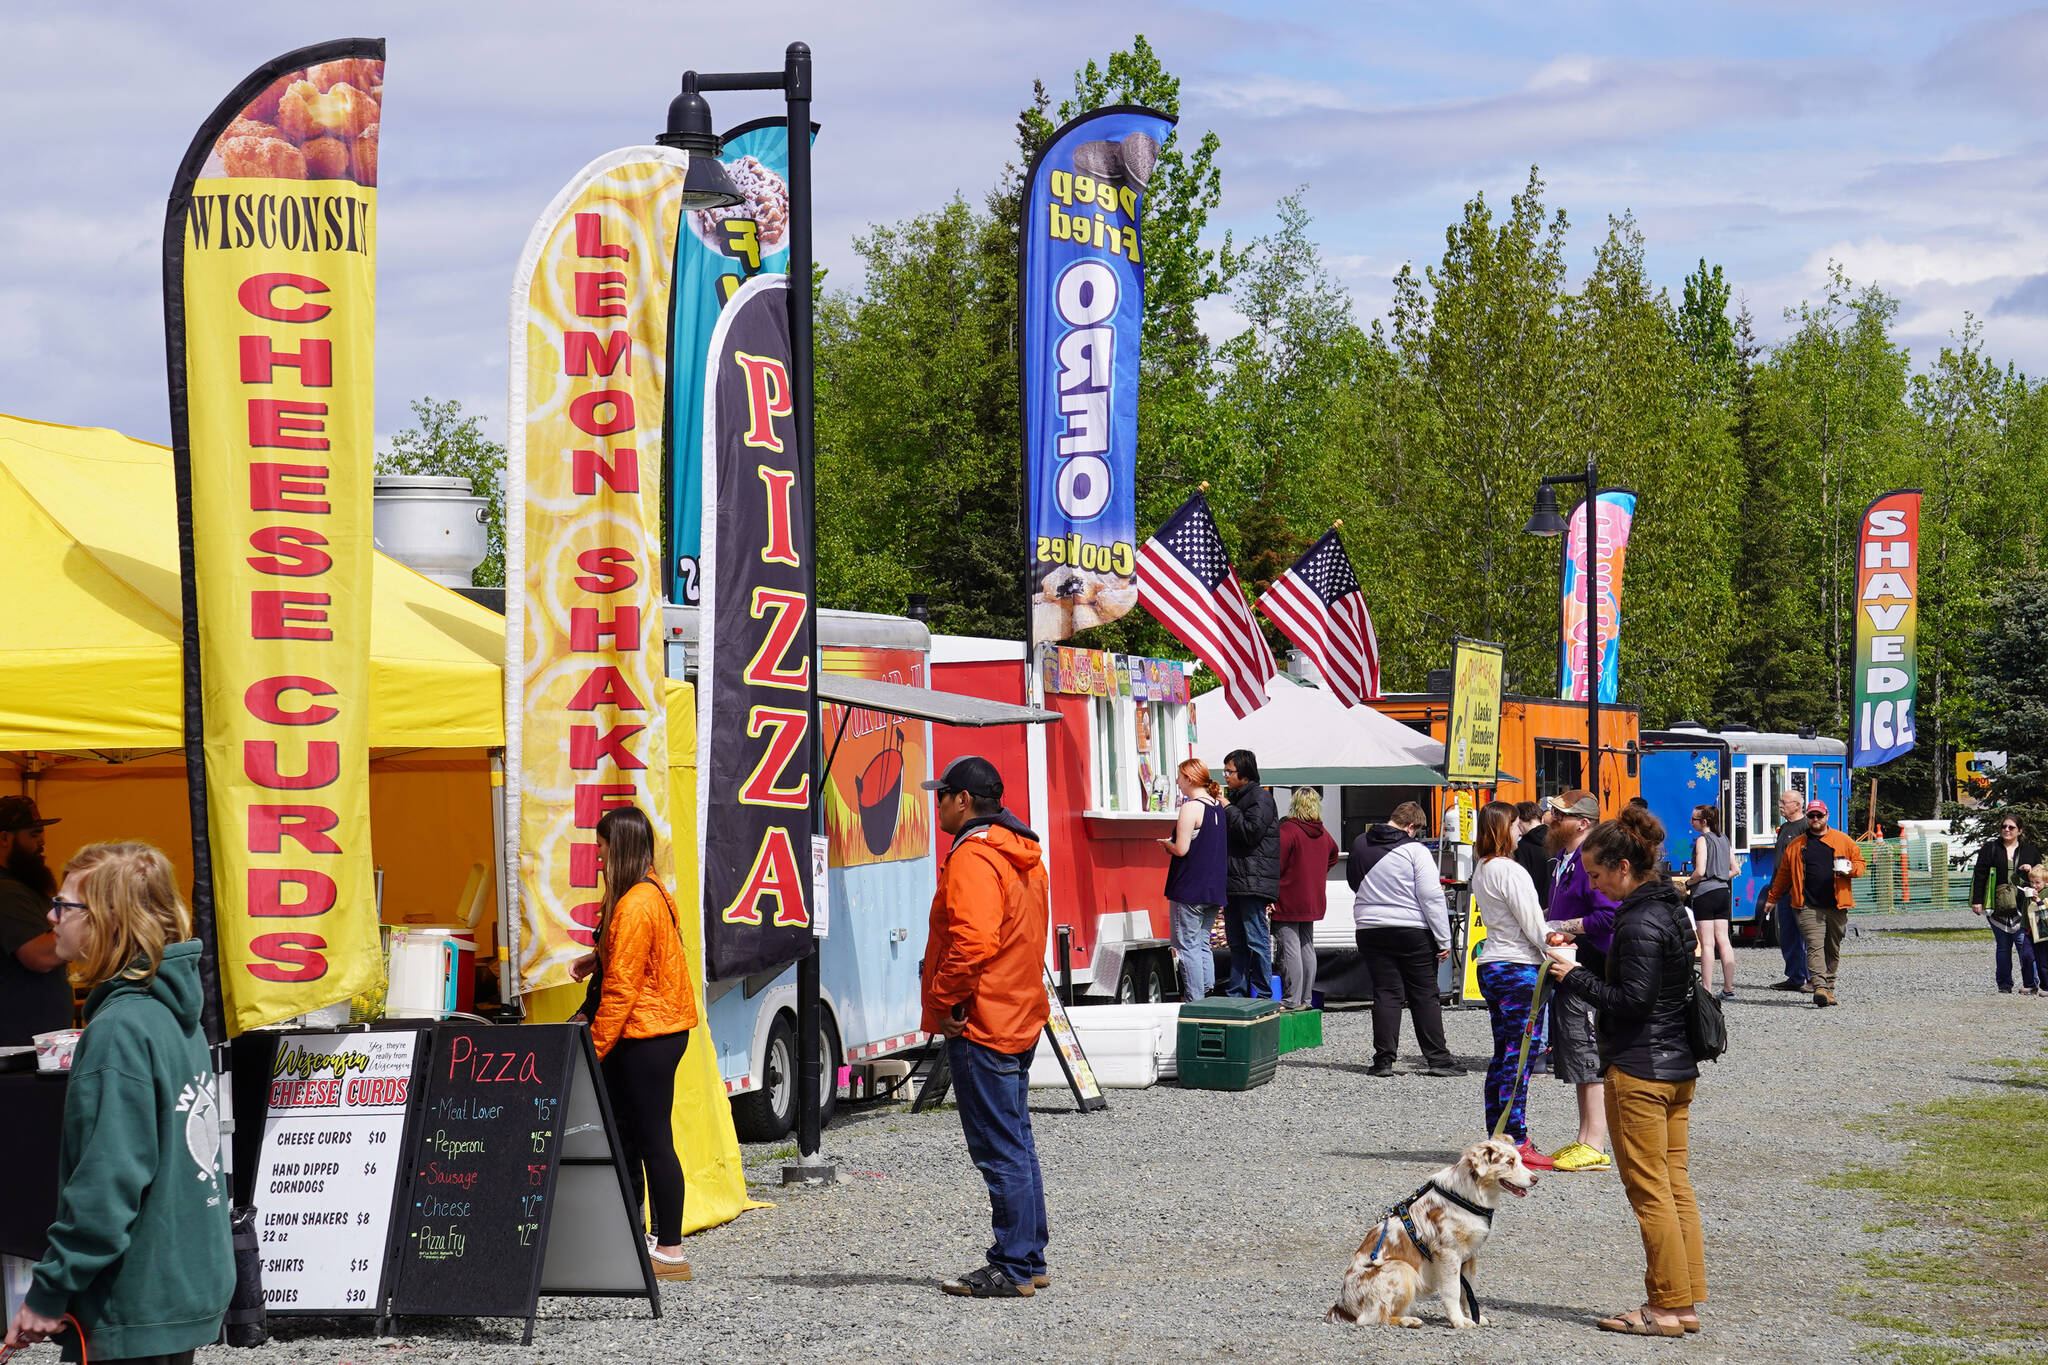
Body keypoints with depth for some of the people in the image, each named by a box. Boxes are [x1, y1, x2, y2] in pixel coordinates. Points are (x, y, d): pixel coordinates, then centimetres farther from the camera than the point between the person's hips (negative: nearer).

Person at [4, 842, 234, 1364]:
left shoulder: (119, 1031, -19)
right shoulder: (173, 1013, 9)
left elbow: (108, 1179, -23)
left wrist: (49, 1292, -17)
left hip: (141, 1309, -9)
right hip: (192, 1281, 9)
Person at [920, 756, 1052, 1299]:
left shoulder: (973, 858, -17)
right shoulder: (1022, 856, 15)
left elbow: (973, 940, -29)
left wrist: (944, 998, -17)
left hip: (979, 1025, -10)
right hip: (1019, 1019, 10)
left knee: (999, 1149, -6)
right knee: (1016, 1143, 15)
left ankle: (1011, 1270, -4)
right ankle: (1029, 1259, 21)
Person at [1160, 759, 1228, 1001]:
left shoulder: (1191, 808, -14)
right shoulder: (1220, 806, 10)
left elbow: (1181, 849, -19)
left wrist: (1166, 843, 3)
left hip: (1189, 890, -8)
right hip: (1215, 889, 8)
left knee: (1187, 946, -3)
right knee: (1203, 944, 14)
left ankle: (1194, 1002, -4)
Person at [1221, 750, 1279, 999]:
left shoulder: (1260, 797, -7)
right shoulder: (1236, 797, 20)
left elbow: (1251, 832, -17)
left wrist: (1228, 810, -11)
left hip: (1253, 882, -9)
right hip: (1235, 882, 9)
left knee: (1256, 939, -8)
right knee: (1236, 941, 10)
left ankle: (1263, 995, -5)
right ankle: (1237, 995, 14)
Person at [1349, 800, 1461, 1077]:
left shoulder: (1360, 845, 5)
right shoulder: (1414, 850, -11)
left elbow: (1354, 883, 21)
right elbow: (1432, 896, -12)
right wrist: (1444, 939, -8)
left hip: (1371, 928, 4)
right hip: (1413, 930, -4)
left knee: (1385, 993, 6)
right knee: (1425, 995, 5)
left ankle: (1384, 1058, 0)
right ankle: (1437, 1058, 6)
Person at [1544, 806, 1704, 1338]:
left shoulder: (1639, 923, -18)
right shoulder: (1669, 909, 13)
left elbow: (1632, 999, -21)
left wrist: (1574, 978, -10)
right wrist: (1583, 967, 11)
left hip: (1638, 1070, -10)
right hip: (1679, 1066, 10)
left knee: (1650, 1189, -3)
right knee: (1676, 1185, 11)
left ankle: (1667, 1307, 1)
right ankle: (1686, 1303, 14)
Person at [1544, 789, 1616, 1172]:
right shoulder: (1562, 859, 17)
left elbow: (1609, 916, -25)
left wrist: (1563, 926, -18)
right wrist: (1545, 919, 12)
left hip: (1589, 969, -11)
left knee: (1588, 1056, -8)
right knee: (1574, 1058, 15)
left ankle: (1595, 1146, -5)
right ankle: (1585, 1140, 22)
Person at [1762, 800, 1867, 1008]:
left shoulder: (1843, 841, 10)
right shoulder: (1796, 846, 13)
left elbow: (1859, 862, 15)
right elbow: (1783, 874, 21)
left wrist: (1849, 869, -8)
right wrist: (1772, 897, 23)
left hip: (1836, 906, 1)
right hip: (1809, 907, -1)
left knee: (1833, 949, 7)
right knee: (1815, 946, -14)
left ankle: (1829, 989, 17)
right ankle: (1820, 988, -25)